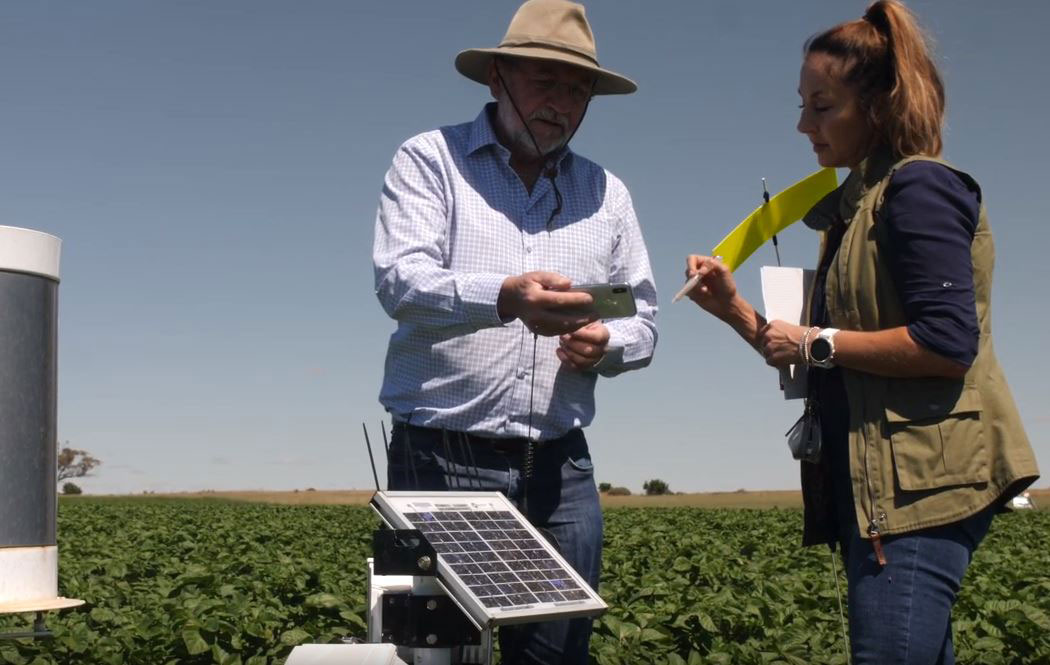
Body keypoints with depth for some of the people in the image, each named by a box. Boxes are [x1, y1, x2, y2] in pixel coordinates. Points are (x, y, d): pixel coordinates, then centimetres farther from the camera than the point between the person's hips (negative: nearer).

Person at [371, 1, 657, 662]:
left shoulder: (608, 193, 14)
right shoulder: (431, 160, 2)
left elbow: (644, 318, 17)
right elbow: (400, 280, -14)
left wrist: (608, 344, -7)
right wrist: (504, 297, -32)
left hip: (561, 470, 4)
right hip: (443, 459, -3)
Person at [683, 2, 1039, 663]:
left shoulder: (919, 188, -9)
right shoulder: (857, 204, 19)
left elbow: (947, 344, -20)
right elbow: (823, 370, 21)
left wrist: (818, 343, -12)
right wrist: (734, 307, 9)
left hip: (920, 481, -10)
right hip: (877, 484, 10)